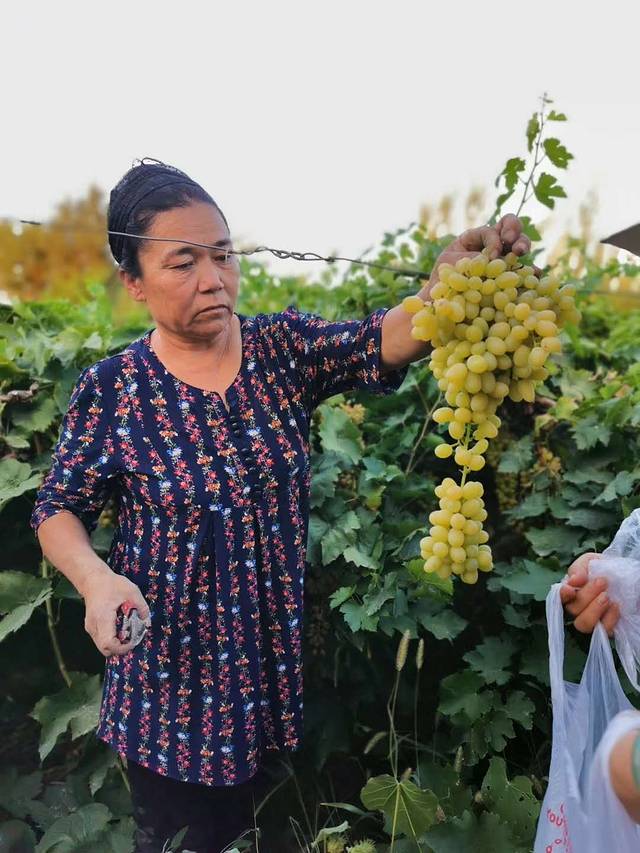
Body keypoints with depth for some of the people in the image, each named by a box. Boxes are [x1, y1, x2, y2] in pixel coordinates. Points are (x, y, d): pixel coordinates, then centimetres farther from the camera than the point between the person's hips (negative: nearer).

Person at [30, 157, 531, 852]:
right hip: (172, 671, -2)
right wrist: (96, 577, -23)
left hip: (282, 653, 2)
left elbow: (382, 340, -24)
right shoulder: (110, 391, -12)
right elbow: (58, 510, -3)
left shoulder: (284, 348, -7)